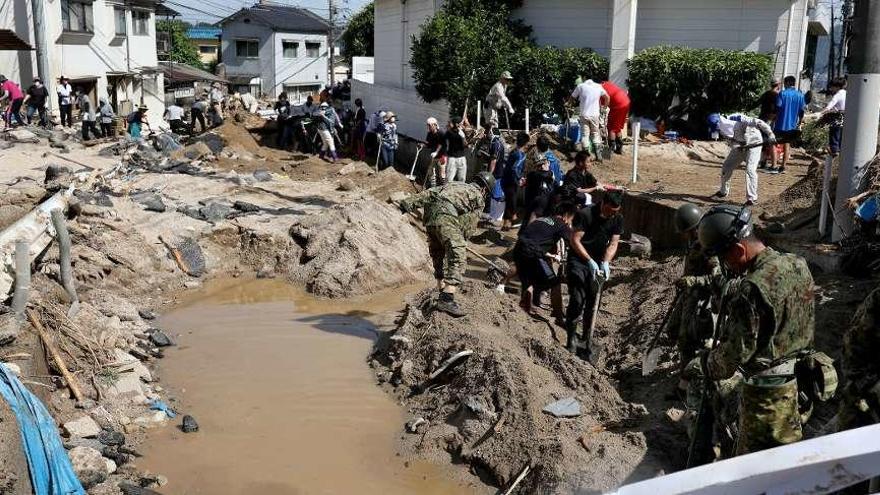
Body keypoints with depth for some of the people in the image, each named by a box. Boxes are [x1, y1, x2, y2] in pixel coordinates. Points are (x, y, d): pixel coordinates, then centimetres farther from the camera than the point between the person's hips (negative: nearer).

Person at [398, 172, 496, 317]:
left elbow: (429, 192, 20)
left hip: (429, 214, 7)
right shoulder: (478, 198, 17)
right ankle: (447, 300, -19)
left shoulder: (456, 185, 33)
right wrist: (461, 241, 28)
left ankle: (443, 292, 27)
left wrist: (409, 203, 12)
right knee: (458, 257, -8)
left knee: (438, 256, 20)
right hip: (445, 215, -7)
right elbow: (469, 226, 15)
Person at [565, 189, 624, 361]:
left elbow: (613, 243, -4)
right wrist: (590, 261, -27)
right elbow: (575, 241, -20)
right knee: (577, 300, -11)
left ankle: (587, 340, 15)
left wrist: (605, 262, -20)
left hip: (598, 262, 4)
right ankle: (572, 337, 5)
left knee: (592, 302, 5)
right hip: (579, 259, -4)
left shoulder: (618, 219, -5)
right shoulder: (585, 214, -21)